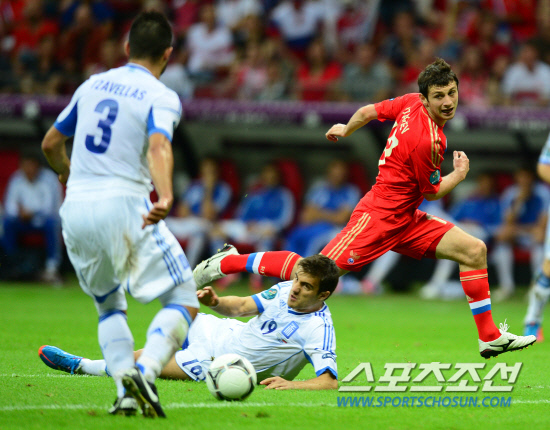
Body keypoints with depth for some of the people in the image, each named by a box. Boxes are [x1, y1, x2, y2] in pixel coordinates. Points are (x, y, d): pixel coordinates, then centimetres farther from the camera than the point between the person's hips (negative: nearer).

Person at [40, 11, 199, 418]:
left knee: (109, 306, 22)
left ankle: (125, 390, 2)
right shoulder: (162, 98, -2)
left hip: (75, 208, 6)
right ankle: (145, 372, -24)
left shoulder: (92, 85, 16)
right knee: (184, 300, 0)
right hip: (124, 205, -6)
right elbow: (159, 147, -23)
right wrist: (165, 196, -38)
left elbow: (51, 144, 25)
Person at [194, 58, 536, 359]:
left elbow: (369, 111, 13)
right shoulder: (428, 142, -27)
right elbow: (431, 192, -10)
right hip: (379, 218, -10)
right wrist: (459, 175, 6)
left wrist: (346, 129, 31)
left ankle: (490, 337, 7)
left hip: (405, 220, 10)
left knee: (475, 250, 1)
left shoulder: (411, 103, -2)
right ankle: (228, 262, 7)